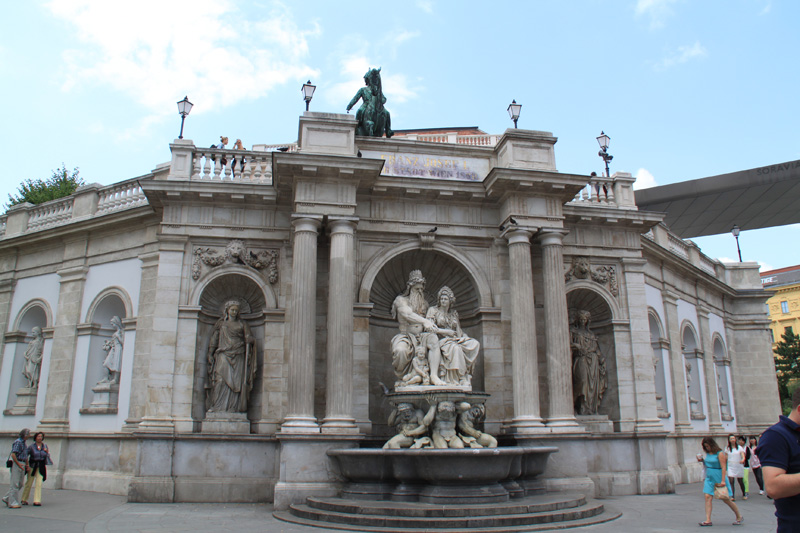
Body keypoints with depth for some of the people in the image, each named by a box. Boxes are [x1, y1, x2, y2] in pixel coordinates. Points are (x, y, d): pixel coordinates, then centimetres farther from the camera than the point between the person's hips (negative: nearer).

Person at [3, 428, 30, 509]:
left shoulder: (23, 443, 18)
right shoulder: (18, 442, -12)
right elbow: (13, 454, -21)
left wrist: (27, 465, 17)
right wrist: (18, 464, -20)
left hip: (22, 464, 9)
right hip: (16, 464, -9)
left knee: (20, 484, 10)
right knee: (15, 484, -6)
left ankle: (7, 498, 21)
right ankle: (13, 503, -3)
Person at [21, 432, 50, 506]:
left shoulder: (45, 446, 6)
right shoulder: (31, 446, -5)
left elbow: (48, 456, 14)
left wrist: (47, 452, -6)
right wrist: (27, 465, -10)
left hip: (41, 467, 2)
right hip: (32, 466, -2)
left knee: (39, 483, -7)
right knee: (29, 483, 6)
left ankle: (37, 501, -5)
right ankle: (24, 499, 26)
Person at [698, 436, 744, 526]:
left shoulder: (720, 454, -12)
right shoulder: (707, 454, 8)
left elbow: (723, 468, -16)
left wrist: (723, 481, -21)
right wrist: (702, 460, 4)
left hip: (719, 479, -6)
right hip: (709, 479, 6)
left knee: (726, 499, 5)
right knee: (707, 497, -6)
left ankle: (739, 517, 26)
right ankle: (708, 520, -7)